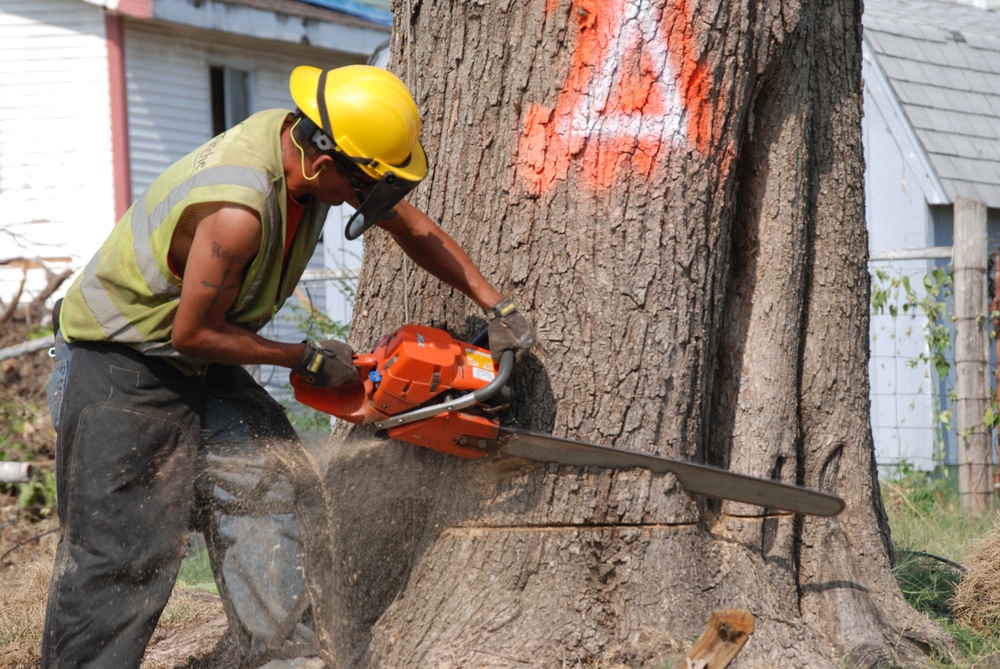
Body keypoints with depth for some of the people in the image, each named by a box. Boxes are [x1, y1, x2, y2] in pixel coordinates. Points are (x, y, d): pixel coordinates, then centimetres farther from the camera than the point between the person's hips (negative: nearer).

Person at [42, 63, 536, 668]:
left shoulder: (303, 139, -10)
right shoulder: (239, 210, -37)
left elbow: (413, 228, 5)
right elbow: (193, 333, -24)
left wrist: (496, 306, 2)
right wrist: (309, 360, -13)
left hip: (199, 366, 9)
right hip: (122, 363, -9)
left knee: (268, 493, 0)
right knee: (122, 552, -11)